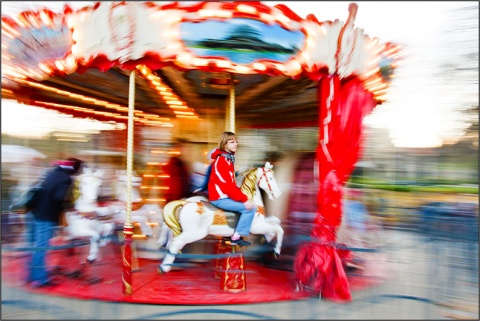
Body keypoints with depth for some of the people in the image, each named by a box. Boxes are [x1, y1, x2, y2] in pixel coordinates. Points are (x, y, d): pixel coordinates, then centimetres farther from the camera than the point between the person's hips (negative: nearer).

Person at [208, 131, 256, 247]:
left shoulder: (229, 158, 12)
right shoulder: (221, 160, -18)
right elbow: (227, 185, -23)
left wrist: (242, 196, 8)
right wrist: (244, 199, -21)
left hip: (225, 195, 10)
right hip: (219, 198, -10)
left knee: (249, 203, 18)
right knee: (251, 207, -14)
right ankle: (236, 237, -5)